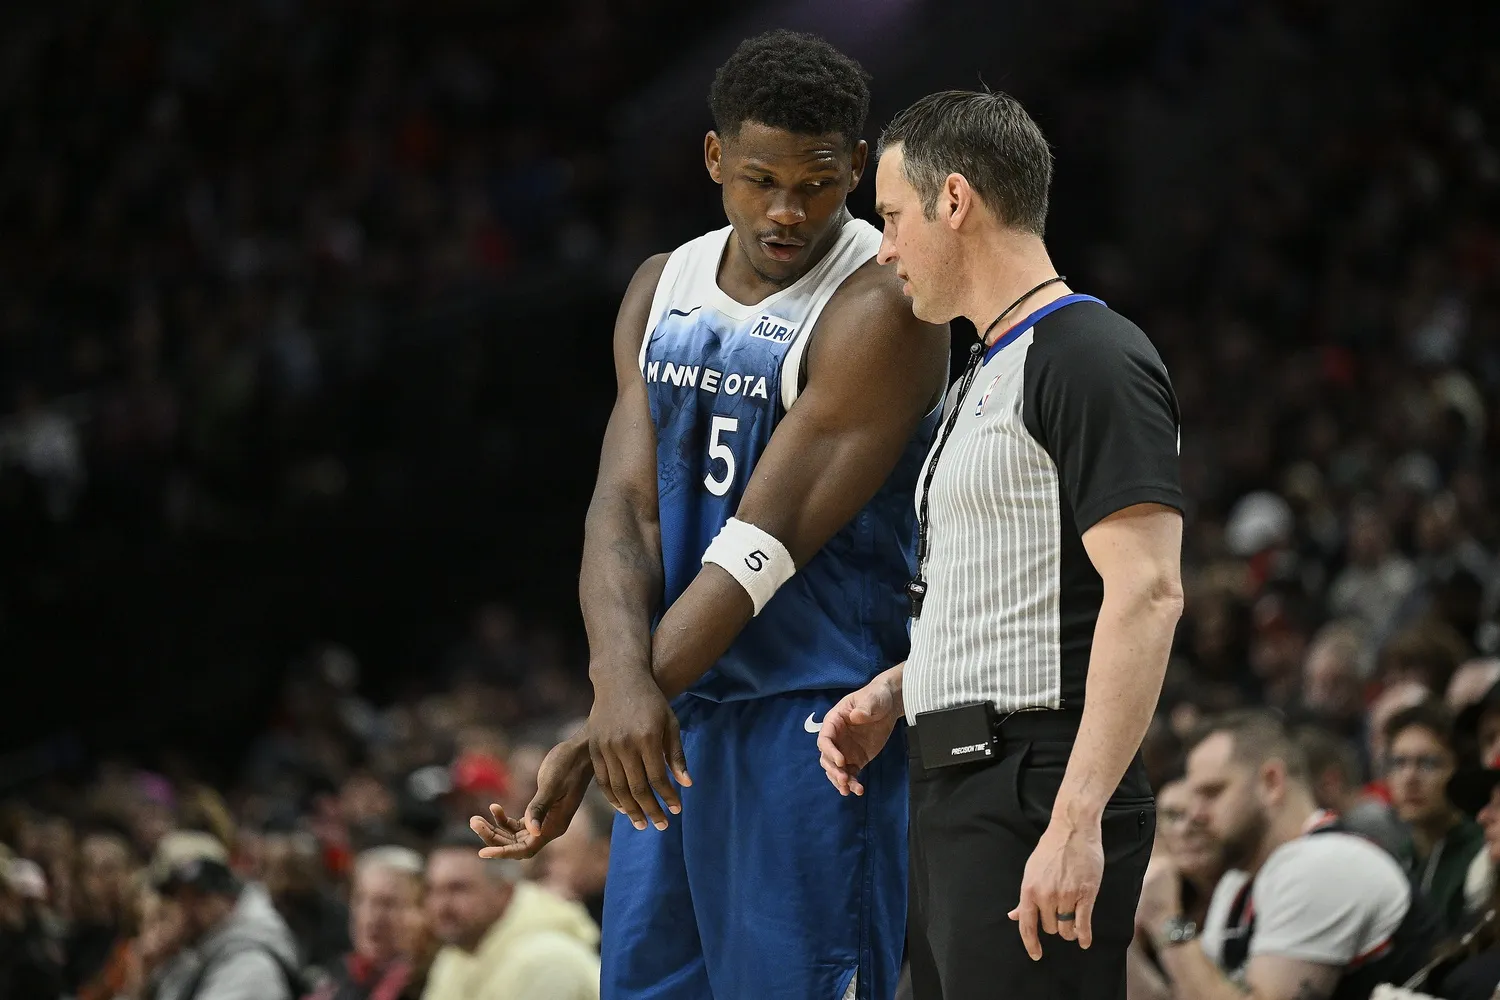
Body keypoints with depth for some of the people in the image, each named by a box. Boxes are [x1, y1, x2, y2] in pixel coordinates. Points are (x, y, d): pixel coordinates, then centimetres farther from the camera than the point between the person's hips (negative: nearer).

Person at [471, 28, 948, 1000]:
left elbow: (759, 548, -19)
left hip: (814, 715, -7)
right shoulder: (663, 292, 9)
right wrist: (621, 677, -23)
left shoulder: (878, 311, -15)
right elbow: (624, 508, -1)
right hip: (670, 711, 7)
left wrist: (588, 744, -22)